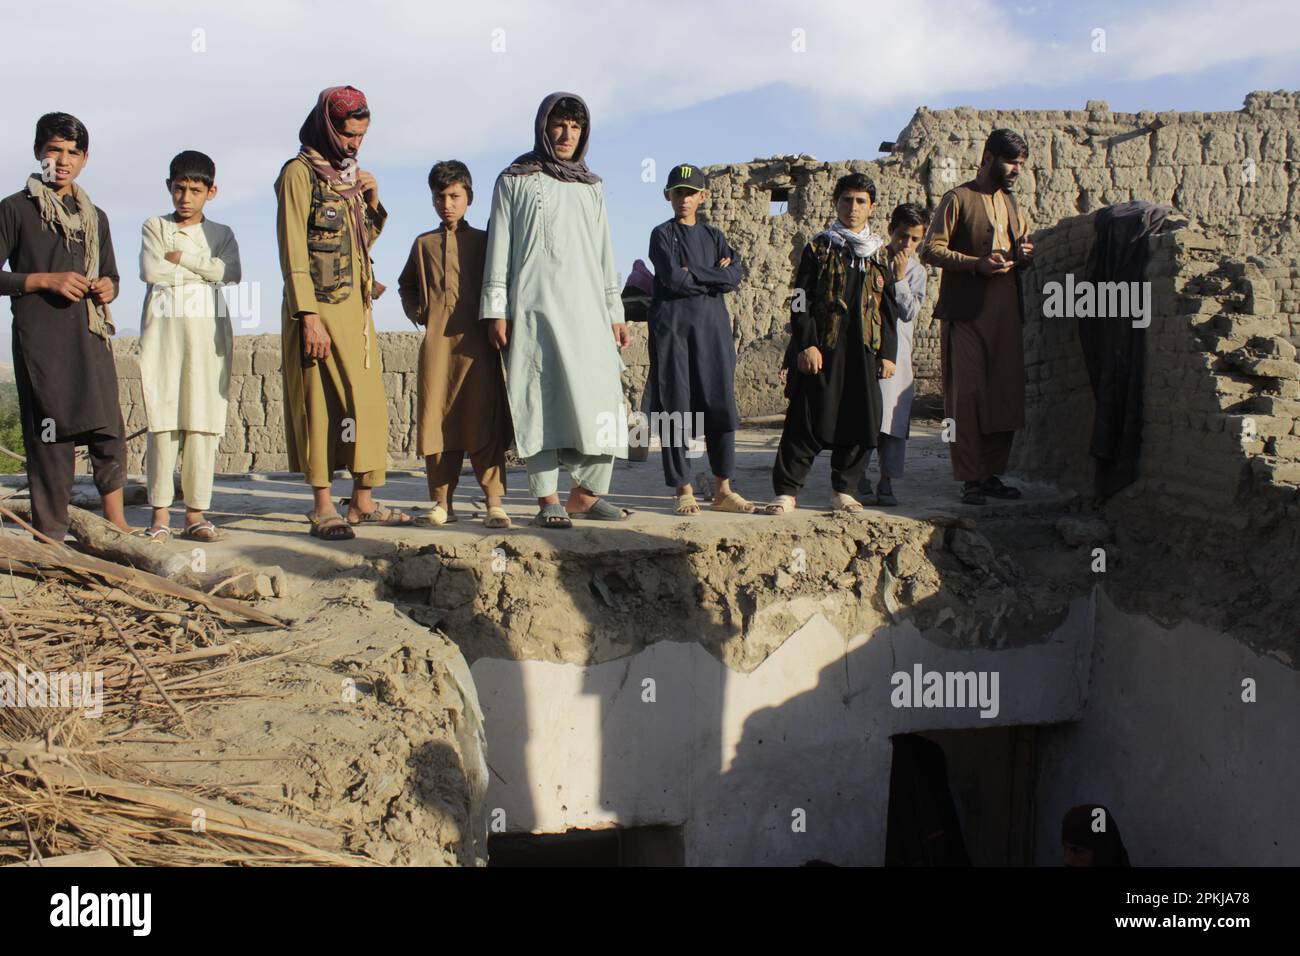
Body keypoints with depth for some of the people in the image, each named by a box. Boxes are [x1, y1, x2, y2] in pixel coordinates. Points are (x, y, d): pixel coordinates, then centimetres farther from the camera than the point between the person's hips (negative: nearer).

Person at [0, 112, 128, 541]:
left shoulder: (95, 217, 21)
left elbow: (110, 276, 28)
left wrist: (107, 288, 5)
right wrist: (46, 280, -13)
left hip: (91, 335, 5)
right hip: (40, 340, -5)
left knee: (109, 432, -1)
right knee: (50, 437, -6)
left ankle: (116, 526, 11)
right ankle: (51, 536, 0)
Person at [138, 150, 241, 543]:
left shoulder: (221, 233, 16)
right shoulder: (155, 227, 14)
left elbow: (231, 272, -4)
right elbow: (150, 270, -4)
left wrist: (182, 258, -6)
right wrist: (204, 269, -2)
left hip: (207, 332, 1)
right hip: (163, 331, -1)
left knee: (203, 422, -4)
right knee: (162, 420, -6)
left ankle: (195, 513, -2)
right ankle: (160, 514, -4)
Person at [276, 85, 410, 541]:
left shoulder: (350, 175, 17)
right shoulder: (299, 173, -5)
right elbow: (293, 250, -11)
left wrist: (372, 204, 5)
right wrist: (309, 317, -18)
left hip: (356, 305, 8)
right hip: (319, 307, -7)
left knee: (369, 399, 5)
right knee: (321, 402, -5)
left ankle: (362, 501, 11)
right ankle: (322, 508, 0)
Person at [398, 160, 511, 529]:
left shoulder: (483, 242, 10)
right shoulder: (424, 244, 16)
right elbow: (406, 285, 29)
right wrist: (417, 312, 13)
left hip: (477, 345, -2)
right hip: (435, 344, 2)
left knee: (484, 422, -8)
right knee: (436, 420, 0)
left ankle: (494, 502, -7)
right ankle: (442, 502, 7)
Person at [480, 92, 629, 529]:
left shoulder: (590, 187, 20)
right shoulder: (515, 181, 8)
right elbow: (499, 247, 4)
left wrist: (615, 313, 13)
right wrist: (496, 311, -5)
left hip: (586, 308, 4)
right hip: (535, 307, -4)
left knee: (601, 396, -5)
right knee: (542, 398, -7)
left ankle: (585, 493, 5)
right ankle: (548, 500, -5)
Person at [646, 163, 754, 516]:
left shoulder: (713, 236, 16)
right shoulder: (662, 234, 4)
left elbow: (734, 277, -1)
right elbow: (673, 278, -12)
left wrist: (693, 272, -7)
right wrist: (714, 277, -4)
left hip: (713, 326, 4)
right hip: (673, 325, -4)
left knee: (720, 404, -1)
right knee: (674, 406, -3)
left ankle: (723, 489, 5)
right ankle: (683, 490, 2)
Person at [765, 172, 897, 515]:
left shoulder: (878, 253, 16)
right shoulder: (819, 247, 5)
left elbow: (888, 308, 17)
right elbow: (800, 301, -2)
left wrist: (888, 353, 9)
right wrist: (806, 344, -12)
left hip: (864, 351, 4)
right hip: (822, 349, -4)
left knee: (860, 422, 2)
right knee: (808, 421, -6)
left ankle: (843, 490, 15)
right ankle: (786, 491, -1)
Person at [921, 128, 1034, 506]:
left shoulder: (1009, 202, 22)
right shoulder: (958, 199, 0)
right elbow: (930, 249, -7)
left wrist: (1024, 255, 7)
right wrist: (977, 263, -18)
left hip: (1006, 314, 7)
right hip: (967, 313, -7)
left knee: (1006, 396, 6)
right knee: (967, 395, -9)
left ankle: (992, 473, 15)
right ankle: (971, 480, -6)